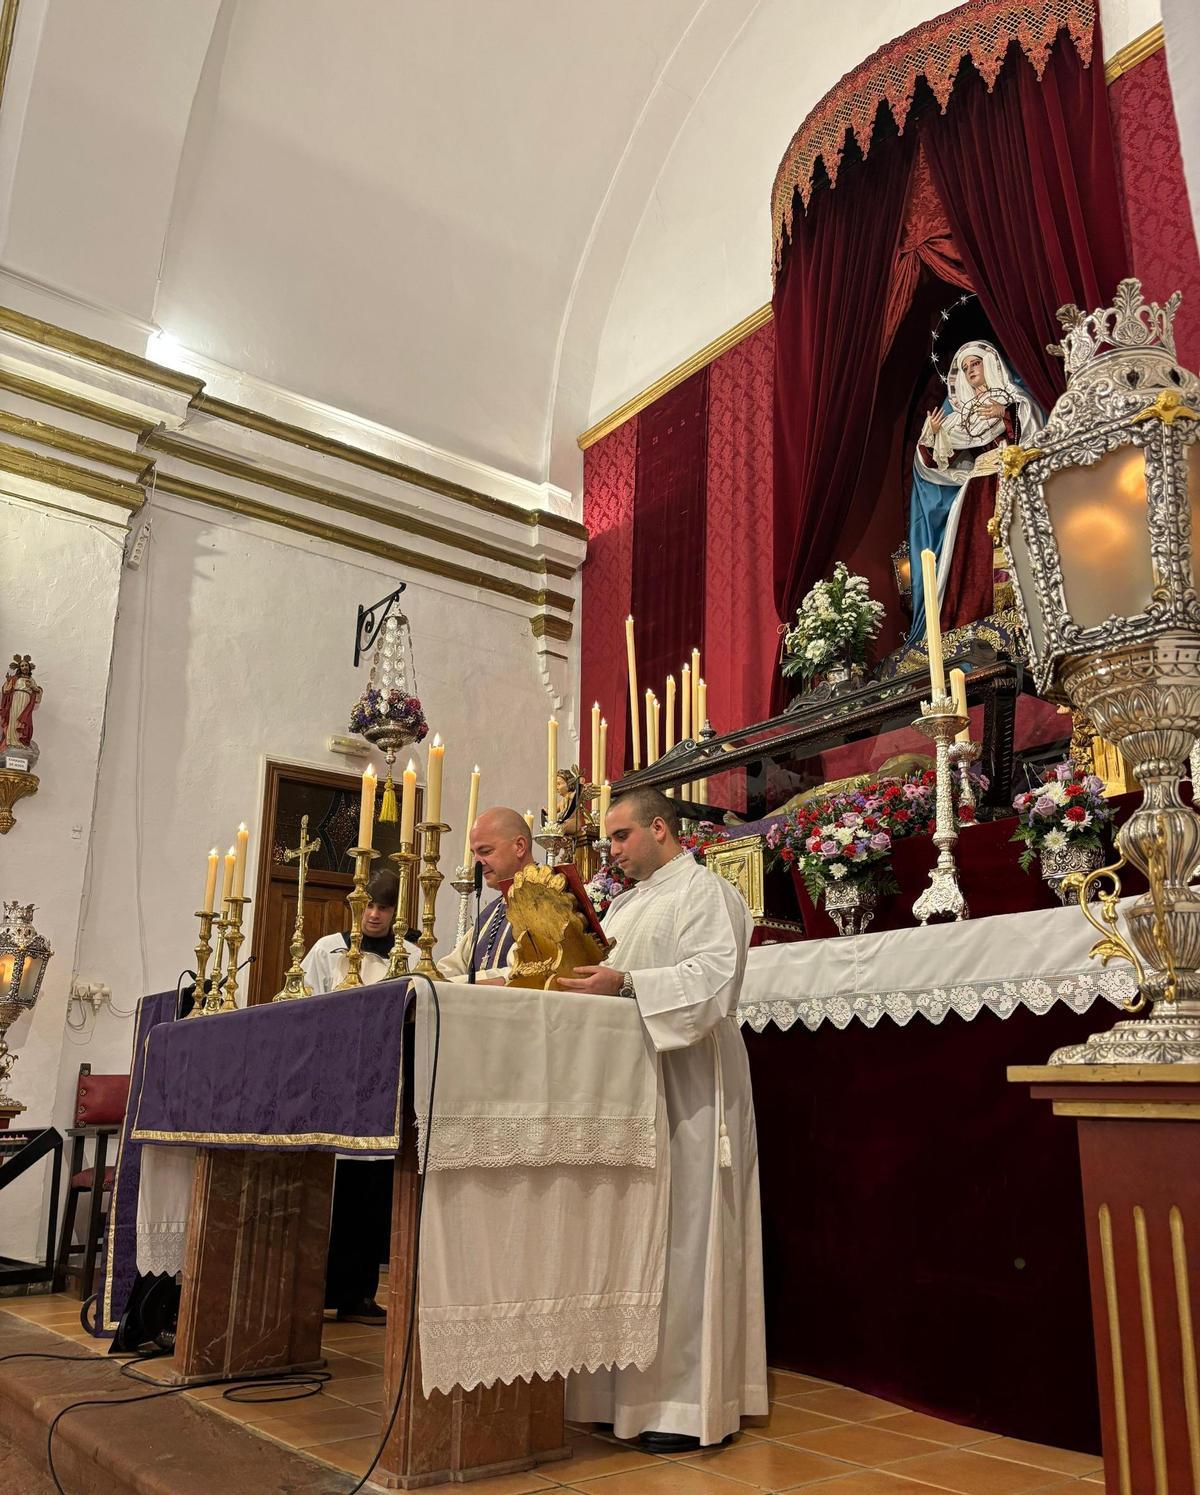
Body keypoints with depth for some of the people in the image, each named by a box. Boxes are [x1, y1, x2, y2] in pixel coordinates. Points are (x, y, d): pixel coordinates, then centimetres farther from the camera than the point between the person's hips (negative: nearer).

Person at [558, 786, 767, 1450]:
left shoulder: (706, 891, -5)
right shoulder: (625, 905, 21)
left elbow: (712, 977, -19)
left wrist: (624, 984, -25)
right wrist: (583, 978, 4)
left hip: (685, 1088, -8)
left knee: (683, 1231, -5)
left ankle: (691, 1402, 3)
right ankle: (632, 1389, 18)